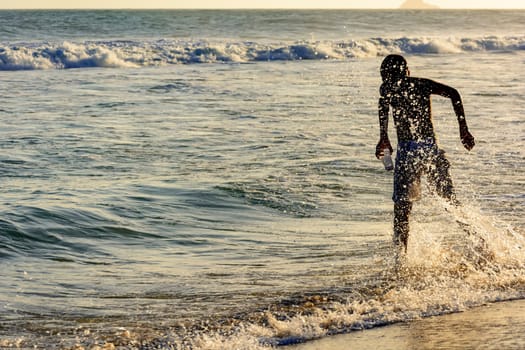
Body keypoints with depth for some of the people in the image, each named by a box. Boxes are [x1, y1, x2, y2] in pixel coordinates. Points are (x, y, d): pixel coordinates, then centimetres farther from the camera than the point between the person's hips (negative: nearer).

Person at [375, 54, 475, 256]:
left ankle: (401, 255, -1)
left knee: (401, 208, 5)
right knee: (450, 201, 14)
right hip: (431, 147, 3)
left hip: (407, 150, -3)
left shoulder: (387, 88, 10)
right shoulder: (422, 84, 14)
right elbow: (453, 94, 1)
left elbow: (383, 104, -10)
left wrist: (383, 137, -7)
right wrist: (463, 130, 0)